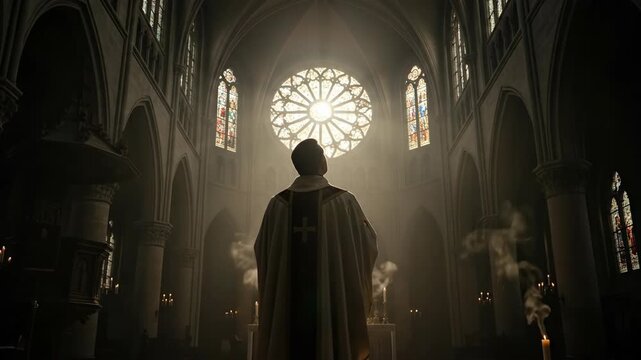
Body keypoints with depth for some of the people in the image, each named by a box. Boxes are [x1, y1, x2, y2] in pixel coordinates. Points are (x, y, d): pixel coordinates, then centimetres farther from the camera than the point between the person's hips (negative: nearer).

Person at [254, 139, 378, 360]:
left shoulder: (278, 203, 0)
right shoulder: (343, 201, -7)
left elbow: (262, 251, 8)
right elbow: (367, 244, 1)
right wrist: (360, 220, 20)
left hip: (285, 305, 3)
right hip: (333, 303, -2)